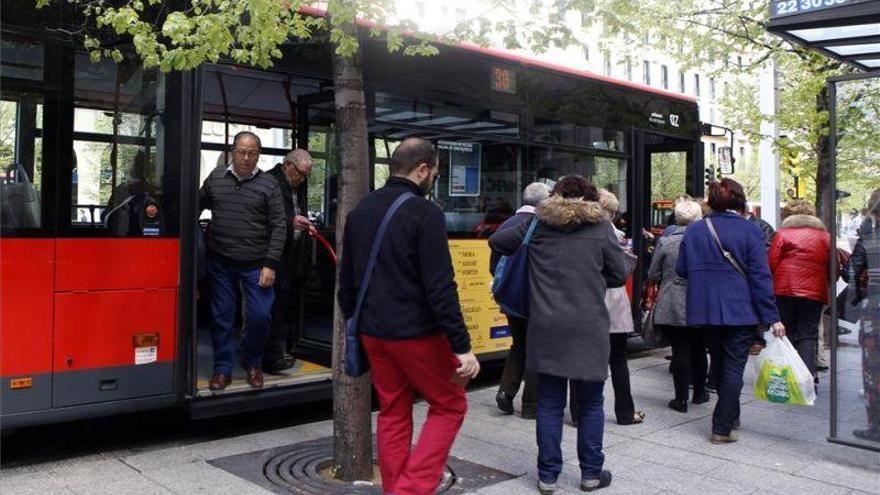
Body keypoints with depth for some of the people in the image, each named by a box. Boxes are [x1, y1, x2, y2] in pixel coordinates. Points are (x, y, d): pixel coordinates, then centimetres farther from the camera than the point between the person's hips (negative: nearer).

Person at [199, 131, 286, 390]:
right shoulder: (215, 178, 5)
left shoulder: (269, 184, -2)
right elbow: (196, 206, 14)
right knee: (221, 316, 7)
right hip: (220, 262, 2)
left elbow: (278, 227, -4)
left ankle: (252, 363, 22)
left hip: (255, 264, -2)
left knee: (259, 315, -3)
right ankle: (223, 369, 21)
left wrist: (271, 264, -9)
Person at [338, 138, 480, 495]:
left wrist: (354, 323, 24)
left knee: (393, 413, 17)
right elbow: (440, 288, -20)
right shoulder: (425, 213, -15)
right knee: (450, 406, 9)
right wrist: (462, 346, -17)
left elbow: (347, 280, 14)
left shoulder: (361, 210, 7)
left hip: (373, 332, 7)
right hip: (417, 334, -7)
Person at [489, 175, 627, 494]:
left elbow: (496, 242, 13)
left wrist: (524, 257, 25)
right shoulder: (600, 227, 0)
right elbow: (620, 275, 3)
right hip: (589, 328, -1)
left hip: (547, 328, 2)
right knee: (590, 404, 12)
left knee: (549, 404, 9)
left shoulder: (538, 225, 5)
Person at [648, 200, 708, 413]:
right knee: (698, 350, 16)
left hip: (672, 307, -1)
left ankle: (681, 399, 7)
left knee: (680, 351, 3)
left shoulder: (665, 242, -7)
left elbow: (653, 275, 0)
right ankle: (699, 392, 32)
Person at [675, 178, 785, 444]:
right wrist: (772, 317, -9)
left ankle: (730, 416, 33)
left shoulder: (694, 230, 2)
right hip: (740, 310, -4)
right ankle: (722, 428, -1)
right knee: (734, 367, 1)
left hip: (706, 310, 4)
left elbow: (681, 270, 4)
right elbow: (760, 276, -11)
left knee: (719, 365, 18)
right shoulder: (750, 230, -8)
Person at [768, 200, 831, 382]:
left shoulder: (782, 234, 2)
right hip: (815, 292, 2)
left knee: (785, 332, 8)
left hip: (785, 289, -1)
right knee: (809, 334, 3)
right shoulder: (825, 235, 10)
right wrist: (827, 285, 22)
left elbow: (772, 264, -3)